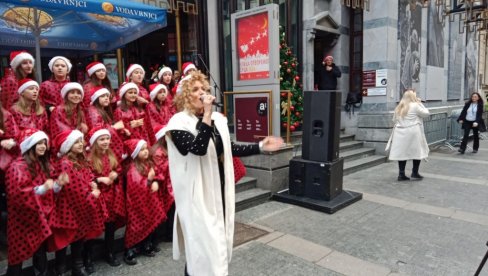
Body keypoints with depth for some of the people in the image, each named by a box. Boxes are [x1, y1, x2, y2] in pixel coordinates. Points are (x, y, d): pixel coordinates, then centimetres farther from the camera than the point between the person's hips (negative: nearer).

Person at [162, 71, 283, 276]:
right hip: (197, 194, -7)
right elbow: (198, 148, -29)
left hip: (219, 188, 7)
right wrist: (207, 114, -30)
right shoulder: (179, 122, -14)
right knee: (203, 244, 0)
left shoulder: (217, 118, 7)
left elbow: (229, 149, 13)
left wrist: (260, 146, 9)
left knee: (218, 241, 20)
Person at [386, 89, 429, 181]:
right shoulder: (415, 106, -7)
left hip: (400, 133, 5)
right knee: (417, 152, 8)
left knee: (402, 152, 6)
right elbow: (426, 113, 3)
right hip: (413, 133, -5)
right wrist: (420, 103, 8)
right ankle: (414, 173, 13)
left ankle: (401, 174, 7)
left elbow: (394, 120, 15)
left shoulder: (399, 107, 10)